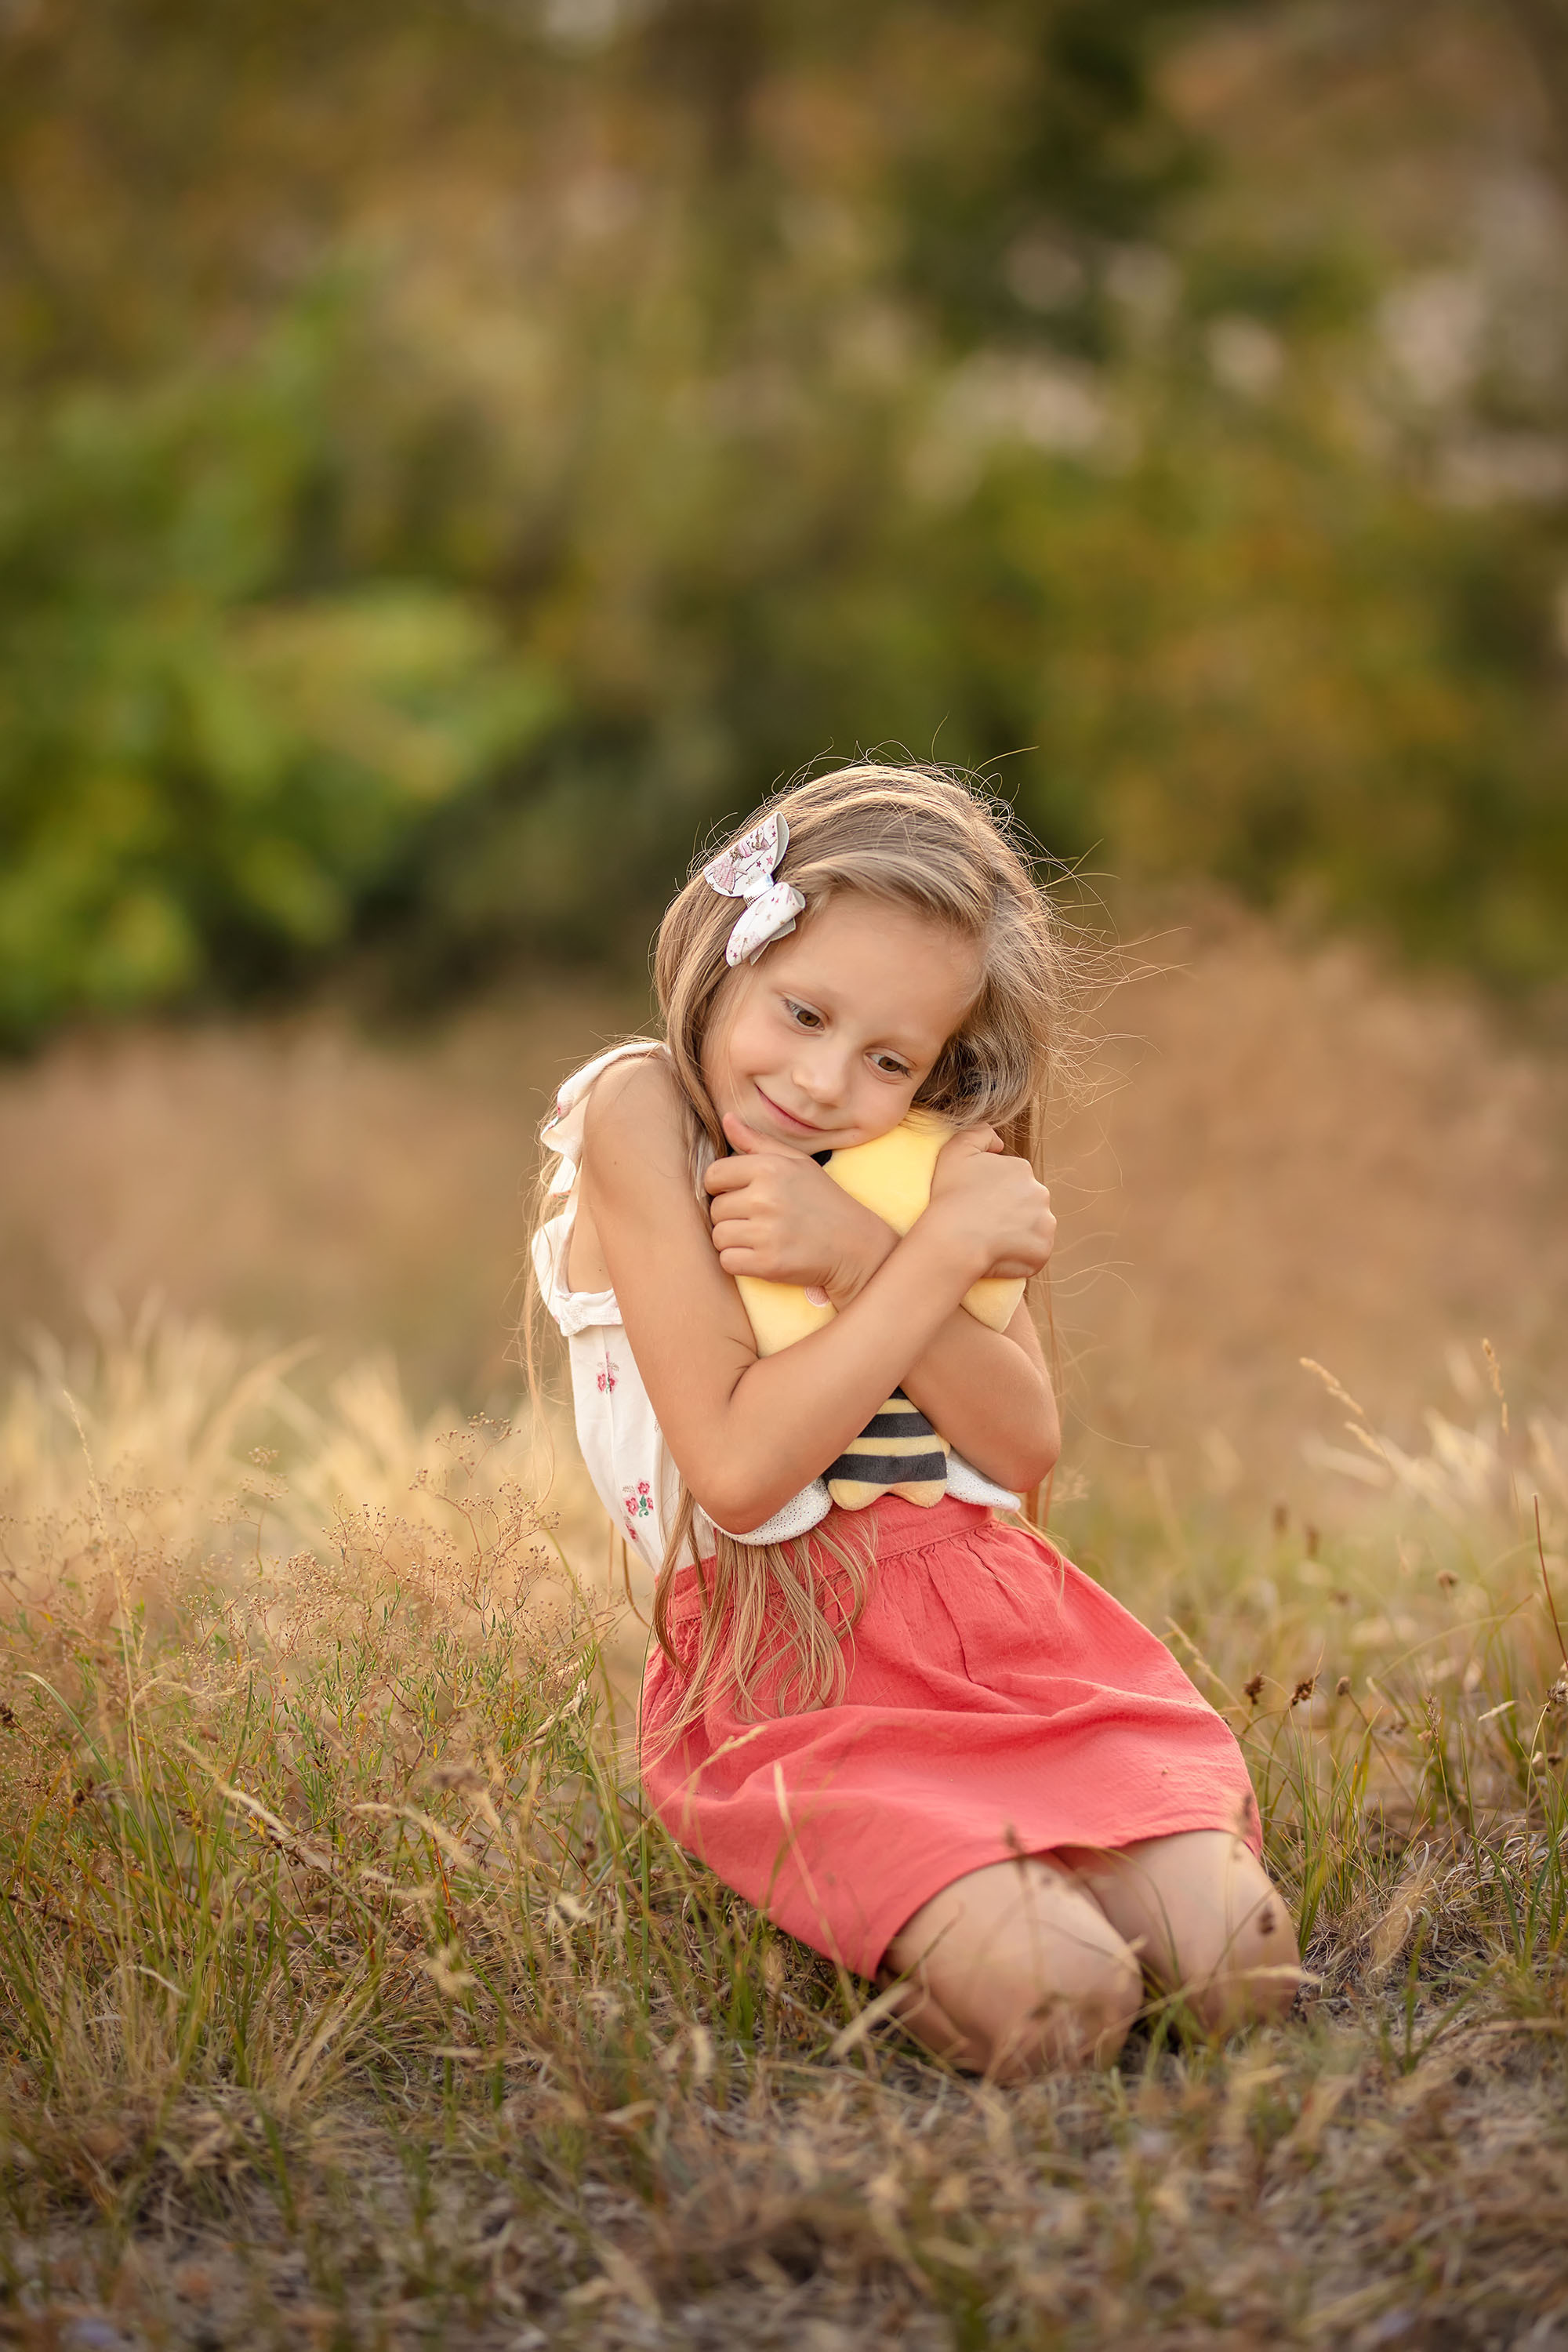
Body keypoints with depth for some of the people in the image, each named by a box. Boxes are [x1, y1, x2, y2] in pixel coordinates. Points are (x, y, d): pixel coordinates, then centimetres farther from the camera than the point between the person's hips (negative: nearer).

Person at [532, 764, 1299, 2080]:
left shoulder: (931, 1155, 13)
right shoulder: (640, 1115, -6)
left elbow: (1025, 1447, -1)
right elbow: (739, 1469, -15)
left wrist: (865, 1257, -15)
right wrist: (941, 1252, -14)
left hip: (1002, 1616, 5)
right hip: (791, 1666, -5)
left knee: (1231, 1964, -18)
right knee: (1045, 2005, -28)